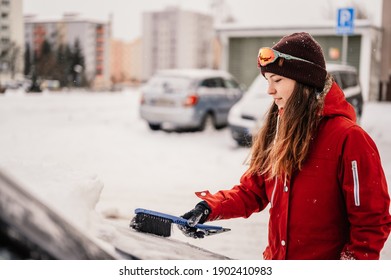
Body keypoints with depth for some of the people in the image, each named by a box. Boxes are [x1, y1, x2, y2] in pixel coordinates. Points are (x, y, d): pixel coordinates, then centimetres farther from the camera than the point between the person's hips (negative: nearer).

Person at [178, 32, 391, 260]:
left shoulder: (348, 137, -17)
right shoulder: (278, 131, 3)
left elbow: (372, 221, -15)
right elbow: (252, 191, 6)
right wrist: (208, 208, -8)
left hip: (326, 263, -6)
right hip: (275, 257, 6)